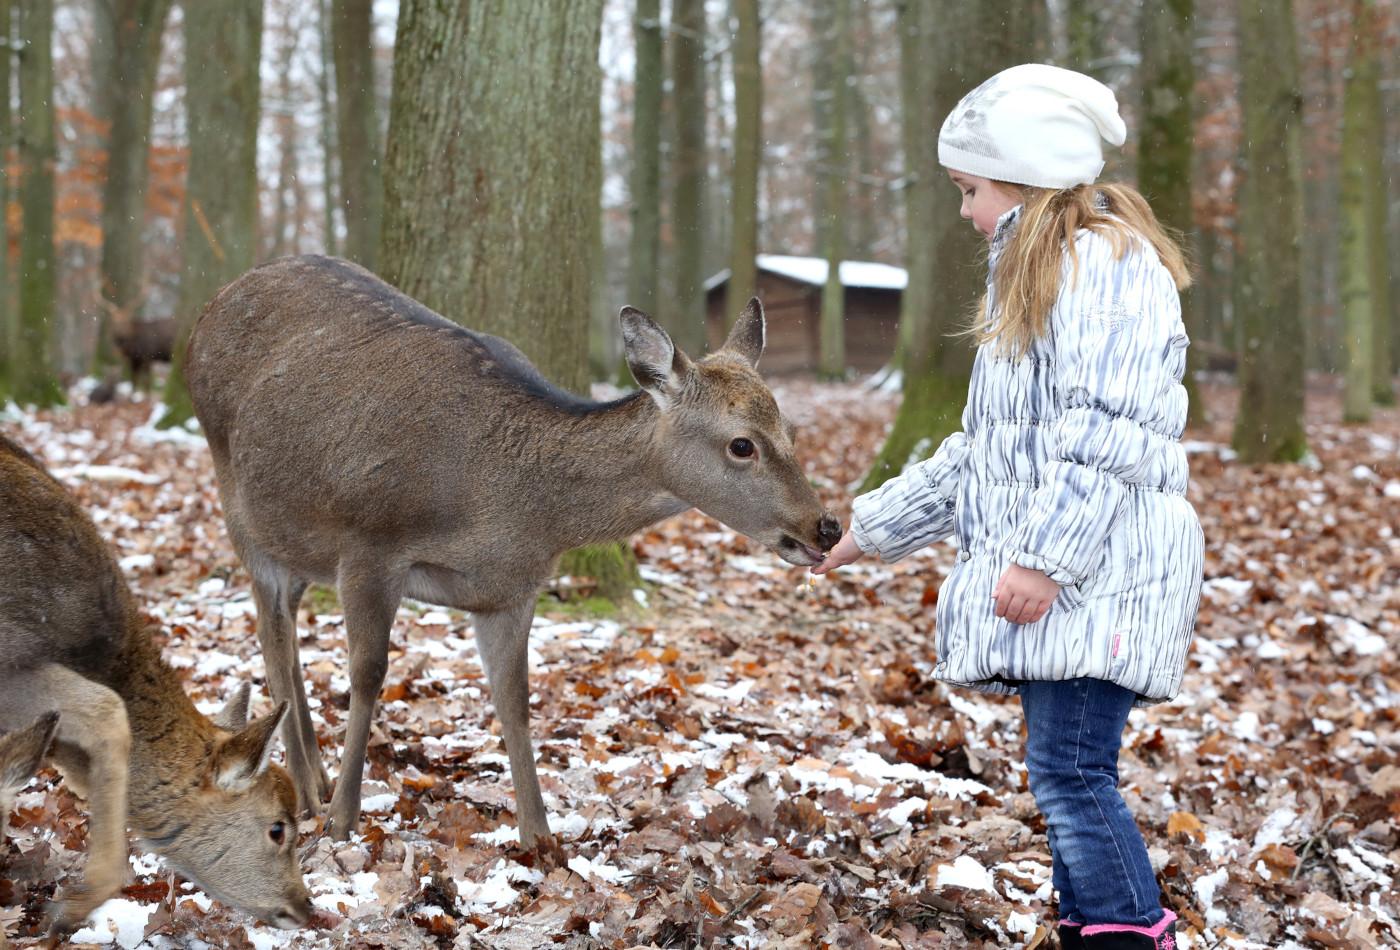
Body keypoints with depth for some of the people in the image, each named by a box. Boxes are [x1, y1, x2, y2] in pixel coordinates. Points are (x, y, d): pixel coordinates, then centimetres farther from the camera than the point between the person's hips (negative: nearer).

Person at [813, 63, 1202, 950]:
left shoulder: (1105, 260, -7)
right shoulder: (1042, 276, 25)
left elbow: (1105, 429, -19)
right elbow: (987, 451, 29)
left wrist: (1045, 553, -24)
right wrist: (872, 525, 30)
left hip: (1100, 571, -10)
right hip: (1052, 579, 10)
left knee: (1071, 774, -14)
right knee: (1068, 778, 7)